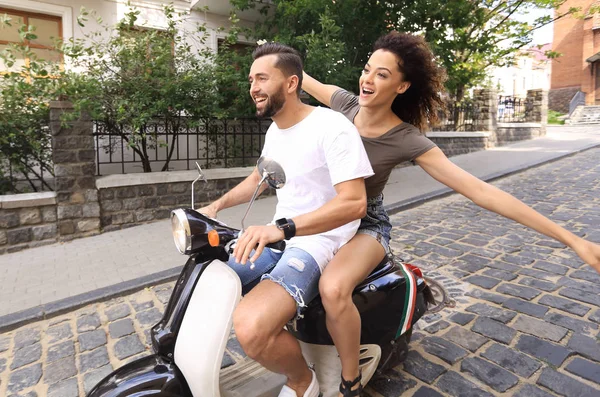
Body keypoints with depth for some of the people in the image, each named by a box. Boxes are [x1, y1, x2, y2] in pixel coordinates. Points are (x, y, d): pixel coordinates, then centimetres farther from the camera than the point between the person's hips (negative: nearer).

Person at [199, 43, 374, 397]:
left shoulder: (332, 127, -16)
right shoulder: (274, 130, 11)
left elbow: (355, 203, -25)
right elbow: (259, 178, 26)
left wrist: (281, 228, -35)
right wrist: (216, 205, 12)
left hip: (318, 243, -8)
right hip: (278, 239, 9)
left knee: (251, 329, -30)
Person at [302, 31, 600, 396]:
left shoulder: (408, 142, -21)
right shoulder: (345, 103, -8)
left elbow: (481, 191, -22)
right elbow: (303, 79, 12)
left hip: (367, 224, -5)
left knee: (333, 288, -34)